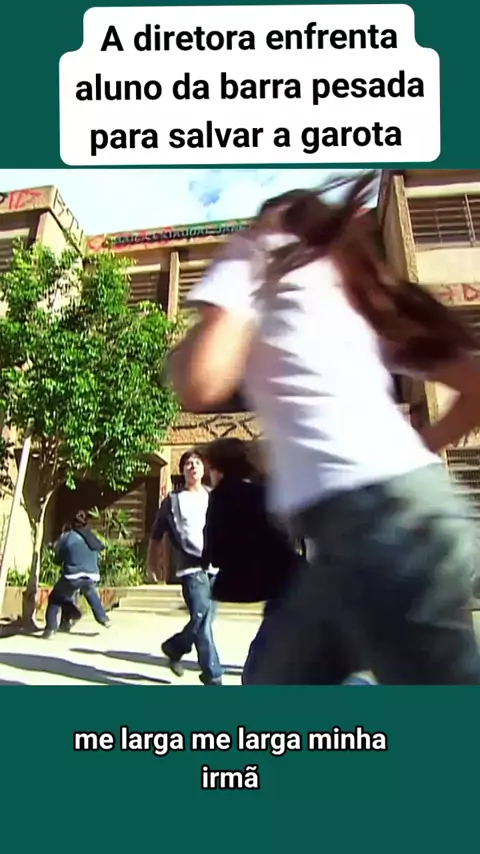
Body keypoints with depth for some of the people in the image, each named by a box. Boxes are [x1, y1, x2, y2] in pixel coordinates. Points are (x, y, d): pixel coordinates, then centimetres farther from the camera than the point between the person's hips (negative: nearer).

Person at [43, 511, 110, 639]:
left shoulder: (67, 537, -1)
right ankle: (103, 619, 38)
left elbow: (58, 559, 7)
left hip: (72, 577, -4)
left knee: (55, 598, 17)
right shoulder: (92, 538, 11)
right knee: (91, 594, 36)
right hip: (91, 577, 4)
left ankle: (50, 628, 6)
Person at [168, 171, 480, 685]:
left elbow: (201, 385, -8)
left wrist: (178, 351, 13)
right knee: (274, 676, 19)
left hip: (367, 513, -8)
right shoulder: (358, 285, 27)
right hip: (403, 502, 8)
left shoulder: (259, 250, 9)